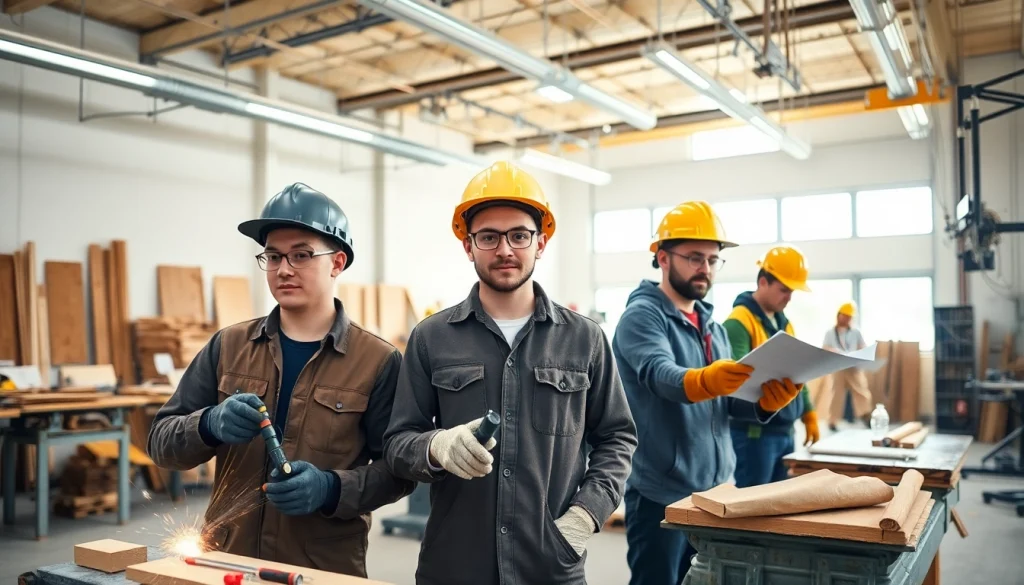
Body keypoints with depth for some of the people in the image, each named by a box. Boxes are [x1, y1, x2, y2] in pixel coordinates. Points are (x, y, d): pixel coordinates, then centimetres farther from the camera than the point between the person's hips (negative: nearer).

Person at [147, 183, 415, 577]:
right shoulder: (227, 346, 2)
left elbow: (398, 469, -7)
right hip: (226, 559, 3)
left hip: (326, 567, -2)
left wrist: (331, 489, -23)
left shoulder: (379, 361, -7)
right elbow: (161, 442, 2)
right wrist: (210, 425, -18)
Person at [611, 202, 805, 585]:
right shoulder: (642, 315, -11)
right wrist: (705, 381, -49)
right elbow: (661, 376, -29)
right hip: (662, 494, -8)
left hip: (716, 490, 8)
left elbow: (731, 402, 9)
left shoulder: (712, 324, 13)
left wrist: (767, 399, -12)